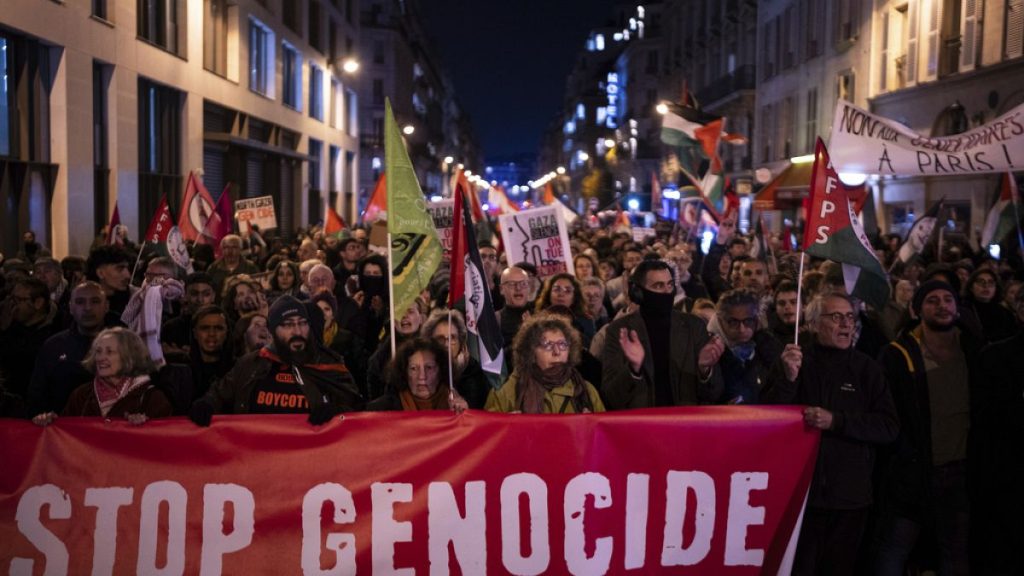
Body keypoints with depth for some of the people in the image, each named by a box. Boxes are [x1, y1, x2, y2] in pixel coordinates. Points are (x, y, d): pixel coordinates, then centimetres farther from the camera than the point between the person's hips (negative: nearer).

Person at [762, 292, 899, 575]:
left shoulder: (866, 368, 4)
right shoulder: (792, 361, 0)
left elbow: (889, 427, -3)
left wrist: (836, 421, -16)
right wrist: (789, 379, -23)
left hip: (850, 496, 2)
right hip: (798, 492, -2)